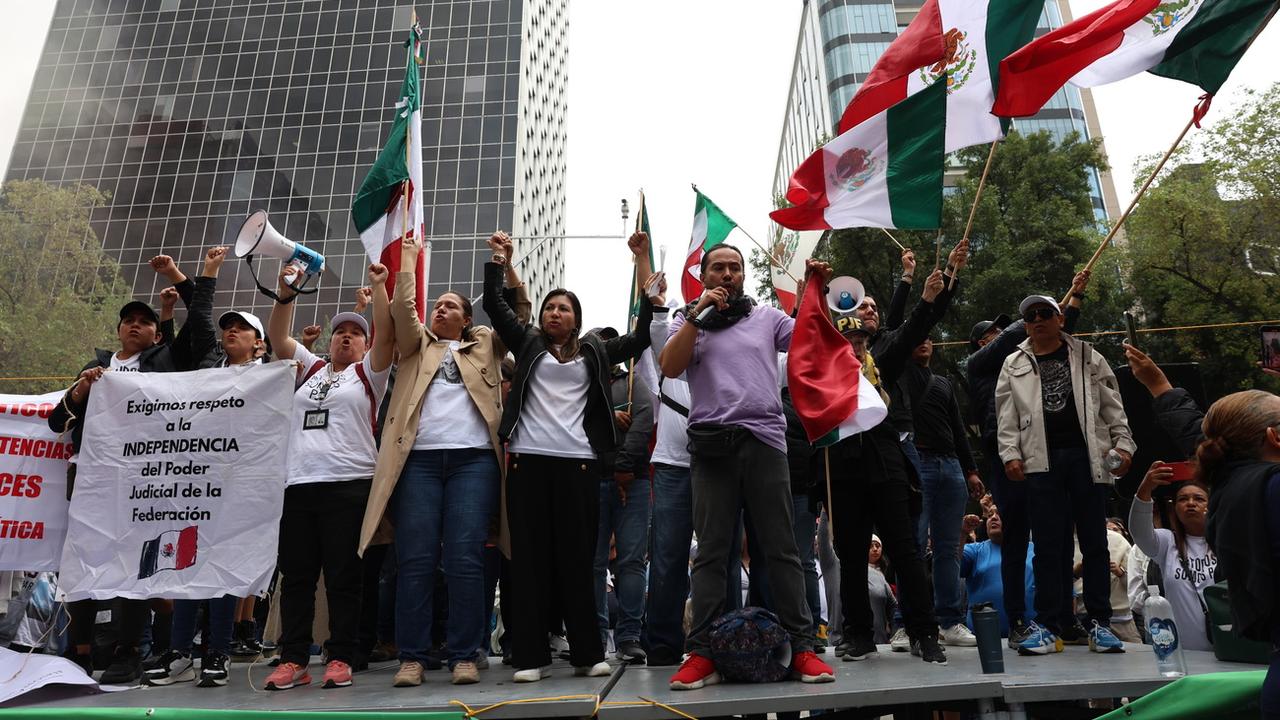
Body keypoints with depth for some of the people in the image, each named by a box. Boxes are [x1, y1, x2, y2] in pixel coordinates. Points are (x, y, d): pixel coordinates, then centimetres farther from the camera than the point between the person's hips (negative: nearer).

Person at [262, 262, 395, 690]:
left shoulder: (367, 373, 10)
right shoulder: (310, 369, 23)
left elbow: (386, 334, -5)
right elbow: (278, 337, 17)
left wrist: (378, 286, -10)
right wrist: (286, 295, 5)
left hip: (349, 484, -4)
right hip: (298, 484, 5)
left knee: (343, 577, -2)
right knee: (296, 575, 6)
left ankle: (341, 659, 5)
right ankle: (293, 659, 13)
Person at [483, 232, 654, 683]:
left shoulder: (595, 351, 15)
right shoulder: (529, 344, 16)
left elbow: (641, 338, 13)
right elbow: (494, 304, 14)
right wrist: (498, 261, 11)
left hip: (578, 461, 0)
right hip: (528, 459, 1)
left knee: (577, 557, 2)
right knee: (529, 556, 1)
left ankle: (587, 653, 9)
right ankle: (531, 655, 6)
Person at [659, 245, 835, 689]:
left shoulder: (767, 317, 17)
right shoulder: (688, 321, 15)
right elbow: (669, 367, -2)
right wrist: (698, 313, -6)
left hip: (764, 440, 0)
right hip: (711, 444, 0)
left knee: (781, 548, 1)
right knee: (711, 551, 1)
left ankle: (801, 648, 7)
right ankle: (703, 653, 4)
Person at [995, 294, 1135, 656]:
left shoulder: (1087, 357, 12)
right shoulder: (1015, 365, 12)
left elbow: (1113, 407, 11)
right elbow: (1007, 417, 8)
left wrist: (1123, 445, 0)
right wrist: (1011, 454, -3)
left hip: (1087, 456, 0)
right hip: (1041, 461, 0)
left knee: (1094, 542, 4)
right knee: (1048, 546, 1)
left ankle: (1099, 623, 14)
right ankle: (1047, 625, 6)